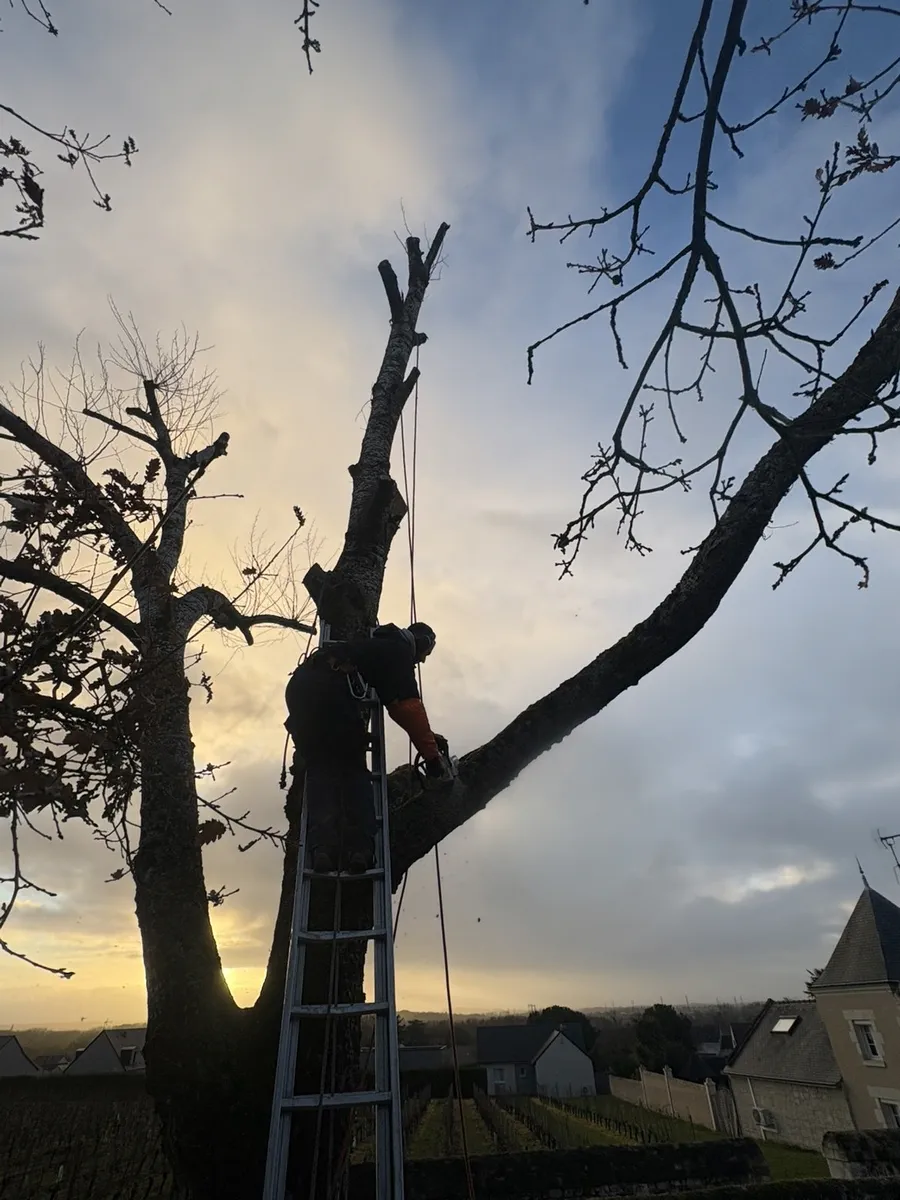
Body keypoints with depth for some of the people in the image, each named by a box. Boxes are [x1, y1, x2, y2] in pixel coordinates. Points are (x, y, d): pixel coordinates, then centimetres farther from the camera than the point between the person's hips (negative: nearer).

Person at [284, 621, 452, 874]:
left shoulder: (382, 646, 39)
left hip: (299, 685, 7)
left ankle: (322, 847, -10)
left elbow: (396, 705, 44)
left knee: (320, 770, 8)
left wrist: (428, 737, 46)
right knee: (353, 770, 5)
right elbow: (409, 706, 1)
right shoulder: (399, 651, 14)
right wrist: (432, 754, 4)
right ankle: (358, 848, -9)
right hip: (331, 689, -7)